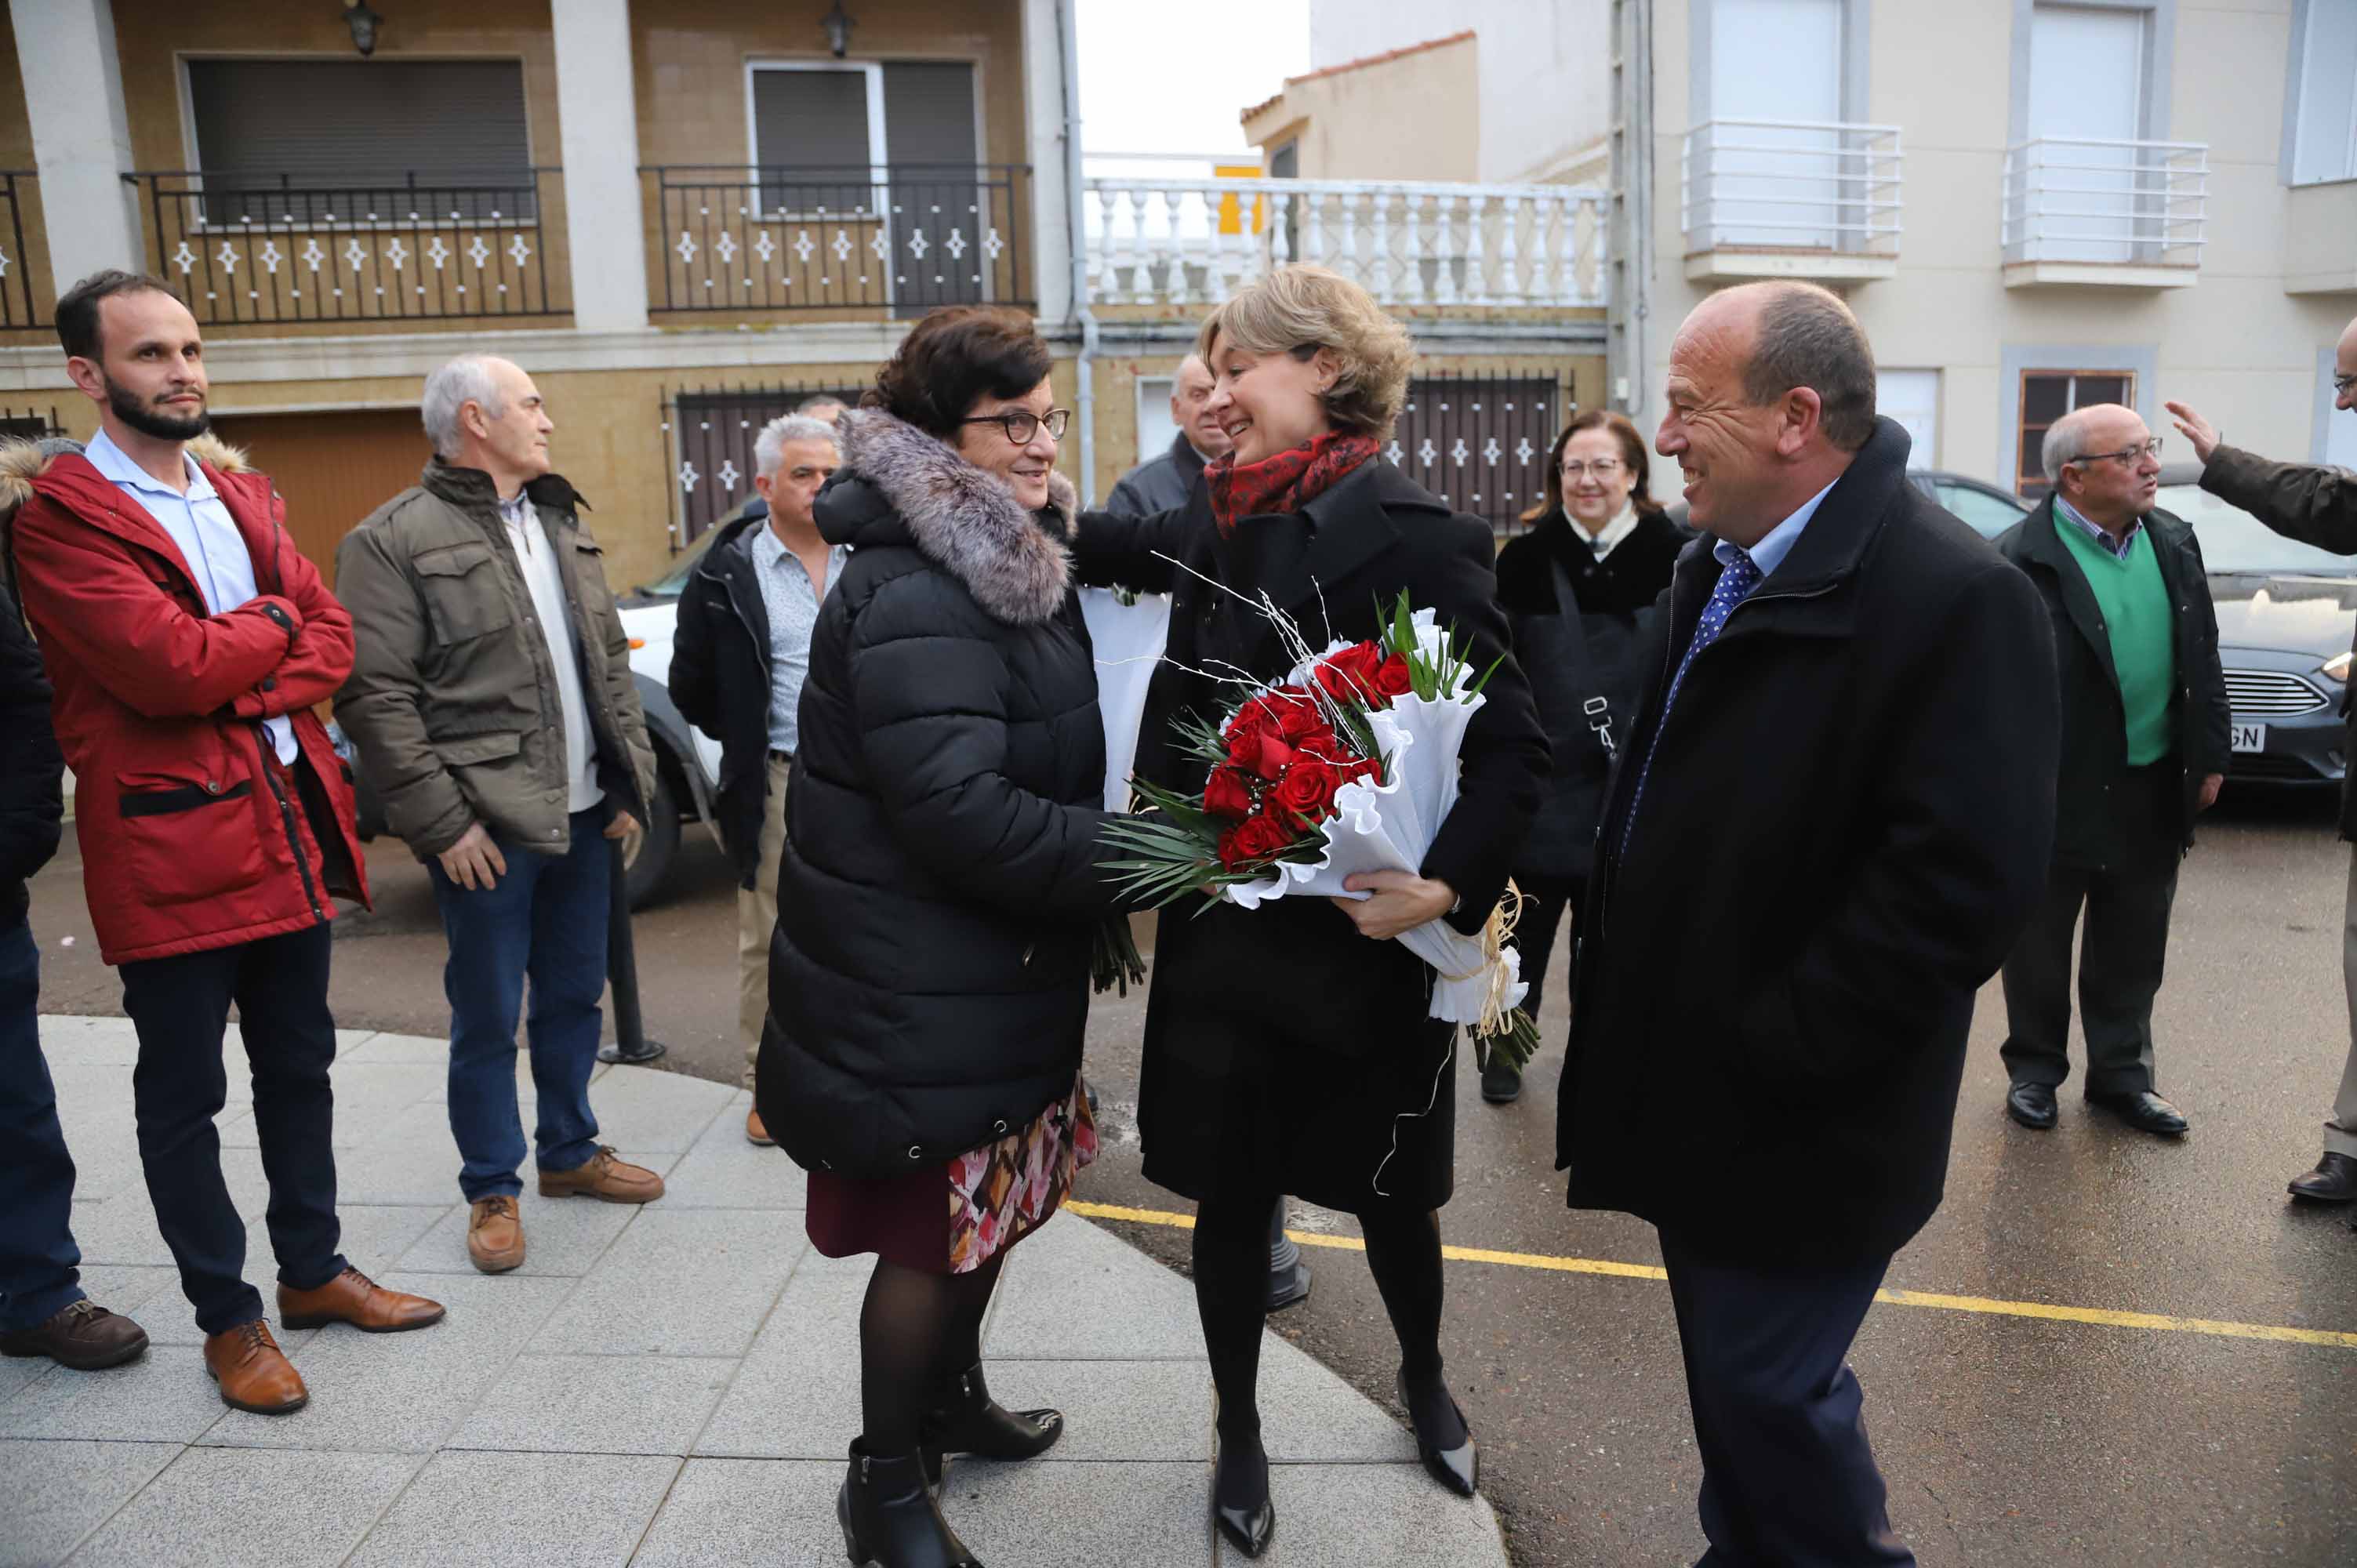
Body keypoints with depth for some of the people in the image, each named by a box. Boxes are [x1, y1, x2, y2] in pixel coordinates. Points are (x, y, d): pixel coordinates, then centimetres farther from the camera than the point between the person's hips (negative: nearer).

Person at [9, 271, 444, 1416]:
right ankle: (227, 1318, 22)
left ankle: (313, 1269, 34)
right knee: (182, 1098, 7)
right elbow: (170, 667, -21)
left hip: (292, 828, 7)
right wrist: (271, 620, -3)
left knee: (298, 1069, 17)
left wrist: (241, 688, -13)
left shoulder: (243, 495, 13)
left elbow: (331, 641, 6)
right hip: (171, 848, -7)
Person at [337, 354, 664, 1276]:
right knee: (488, 1018, 5)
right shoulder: (394, 541, -9)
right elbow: (373, 696, -13)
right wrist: (442, 823, -16)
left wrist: (632, 779, 9)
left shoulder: (563, 525, 14)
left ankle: (569, 1152, 33)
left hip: (585, 816, 7)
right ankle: (492, 1191, 21)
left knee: (575, 997, 17)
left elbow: (611, 660, 16)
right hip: (487, 829, -6)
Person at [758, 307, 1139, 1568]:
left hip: (999, 965, 10)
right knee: (930, 1229, 4)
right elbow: (958, 813, -30)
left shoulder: (1008, 560, 10)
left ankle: (951, 1395, 44)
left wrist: (1113, 850, 4)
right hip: (921, 986, -9)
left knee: (987, 1203, 22)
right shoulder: (914, 596, -23)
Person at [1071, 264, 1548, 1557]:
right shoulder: (1229, 532, 3)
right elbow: (1115, 548, 20)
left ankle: (1424, 1381, 48)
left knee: (1389, 1190, 17)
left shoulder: (1412, 540, -16)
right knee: (1230, 1196, 14)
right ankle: (1239, 1431, 39)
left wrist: (1449, 886, -30)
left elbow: (1515, 746, -18)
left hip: (1359, 947, -4)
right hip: (1224, 939, 5)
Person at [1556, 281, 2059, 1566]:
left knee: (1768, 1390, 6)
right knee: (1734, 1374, 23)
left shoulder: (1955, 597, -21)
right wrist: (1610, 960, 10)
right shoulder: (1715, 571, 7)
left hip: (1793, 1117, -8)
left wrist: (1768, 1051, -22)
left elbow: (1963, 878, -26)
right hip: (1694, 1091, 8)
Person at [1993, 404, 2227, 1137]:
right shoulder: (2019, 560, -17)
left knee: (2132, 950, 16)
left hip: (2154, 792, 6)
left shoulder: (2174, 543, 4)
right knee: (2039, 946, 11)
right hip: (2058, 795, -5)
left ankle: (2122, 1075, 31)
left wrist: (2209, 757, 10)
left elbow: (2202, 657, 11)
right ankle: (2034, 1070, 28)